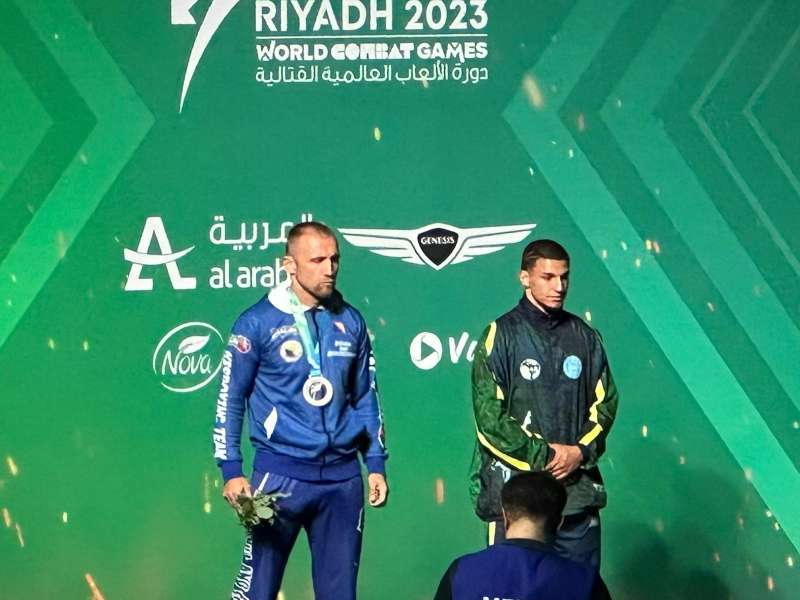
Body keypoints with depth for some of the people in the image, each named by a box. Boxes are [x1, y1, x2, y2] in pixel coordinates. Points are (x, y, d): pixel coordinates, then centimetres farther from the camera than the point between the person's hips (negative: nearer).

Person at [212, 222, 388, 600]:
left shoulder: (350, 322, 7)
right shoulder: (258, 322, -5)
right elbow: (230, 400, -2)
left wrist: (376, 464, 11)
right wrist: (231, 471, -7)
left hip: (343, 475, 4)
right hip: (280, 473, -4)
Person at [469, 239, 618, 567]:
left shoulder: (585, 336, 11)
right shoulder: (501, 335, -2)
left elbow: (605, 402, 11)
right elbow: (489, 414, -8)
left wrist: (582, 451, -6)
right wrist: (544, 454, -12)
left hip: (578, 490, 4)